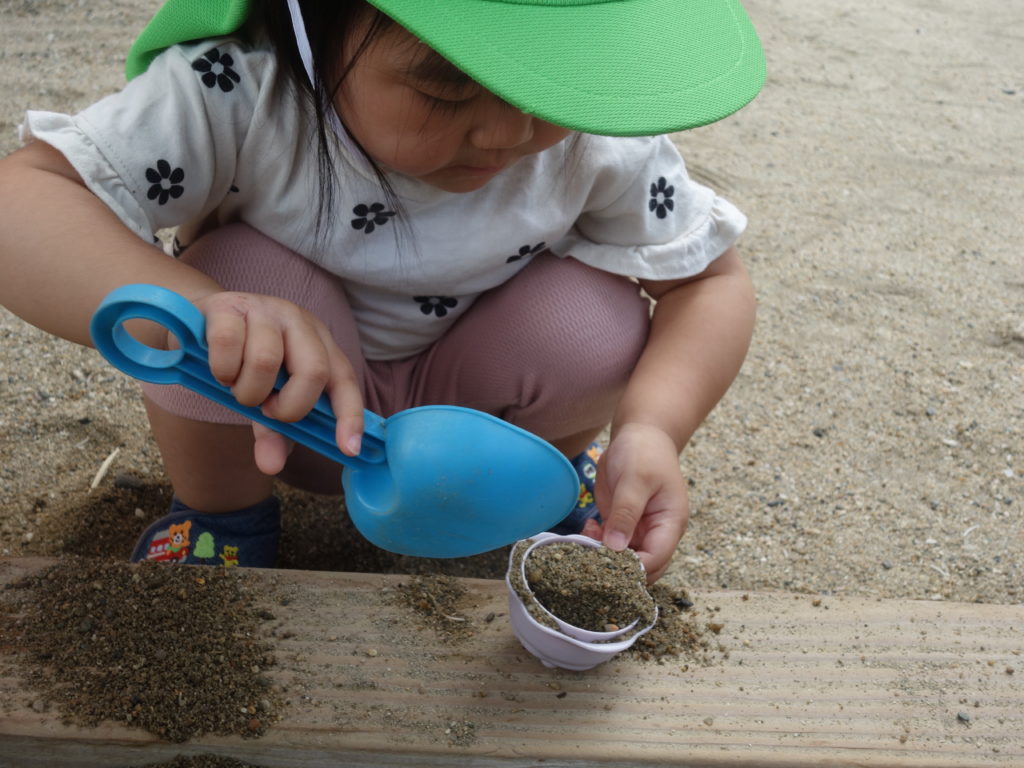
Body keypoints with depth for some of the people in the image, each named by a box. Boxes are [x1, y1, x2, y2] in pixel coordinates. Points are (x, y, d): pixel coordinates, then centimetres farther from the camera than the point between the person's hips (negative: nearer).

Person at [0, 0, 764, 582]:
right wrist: (198, 307, -59)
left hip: (467, 400, 2)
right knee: (241, 275, -32)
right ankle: (221, 514, -1)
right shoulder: (236, 95, -31)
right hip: (291, 411, -1)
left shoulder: (598, 132, -23)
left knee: (594, 321, -28)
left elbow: (712, 282, -14)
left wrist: (652, 427, -34)